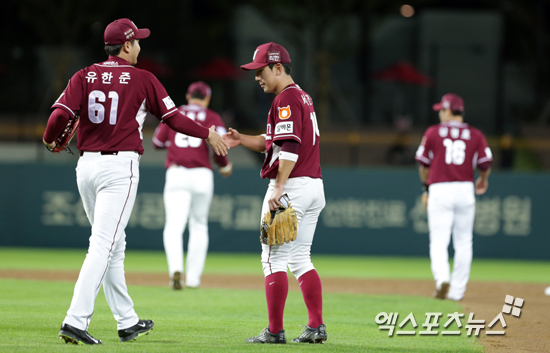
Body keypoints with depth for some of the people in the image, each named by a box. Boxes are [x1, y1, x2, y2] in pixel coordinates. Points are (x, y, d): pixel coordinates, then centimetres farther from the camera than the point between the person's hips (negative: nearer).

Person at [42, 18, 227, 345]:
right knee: (104, 245, -10)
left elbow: (60, 115, -7)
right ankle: (76, 321, -21)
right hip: (120, 166, -6)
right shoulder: (143, 79, -3)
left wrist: (50, 140, 13)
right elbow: (173, 118, 2)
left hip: (87, 165, 6)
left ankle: (127, 321, 22)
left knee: (113, 246, 16)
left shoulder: (85, 76, 5)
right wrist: (209, 134, 17)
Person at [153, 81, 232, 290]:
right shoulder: (211, 117, 8)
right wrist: (223, 165, 10)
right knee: (199, 226, 16)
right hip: (202, 175, 0)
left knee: (173, 227, -10)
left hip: (176, 173, 0)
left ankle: (175, 268, -35)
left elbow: (158, 142, 12)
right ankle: (193, 277, 16)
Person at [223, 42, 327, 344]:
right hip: (315, 186, 10)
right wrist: (241, 139, 13)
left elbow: (290, 147, -22)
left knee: (274, 258, -5)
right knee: (300, 258, 13)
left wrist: (279, 188, -25)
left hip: (291, 184, -10)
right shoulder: (303, 97, 19)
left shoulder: (285, 99, -12)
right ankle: (316, 327, 8)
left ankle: (275, 331, -6)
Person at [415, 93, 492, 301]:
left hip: (439, 189, -2)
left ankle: (442, 279, -26)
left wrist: (426, 188, 19)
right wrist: (483, 181, 21)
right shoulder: (475, 135, 5)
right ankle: (457, 290, 11)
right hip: (466, 189, 2)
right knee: (463, 243, 10)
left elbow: (424, 164, 5)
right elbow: (486, 163, -1)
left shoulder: (433, 132, 3)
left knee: (439, 242, -2)